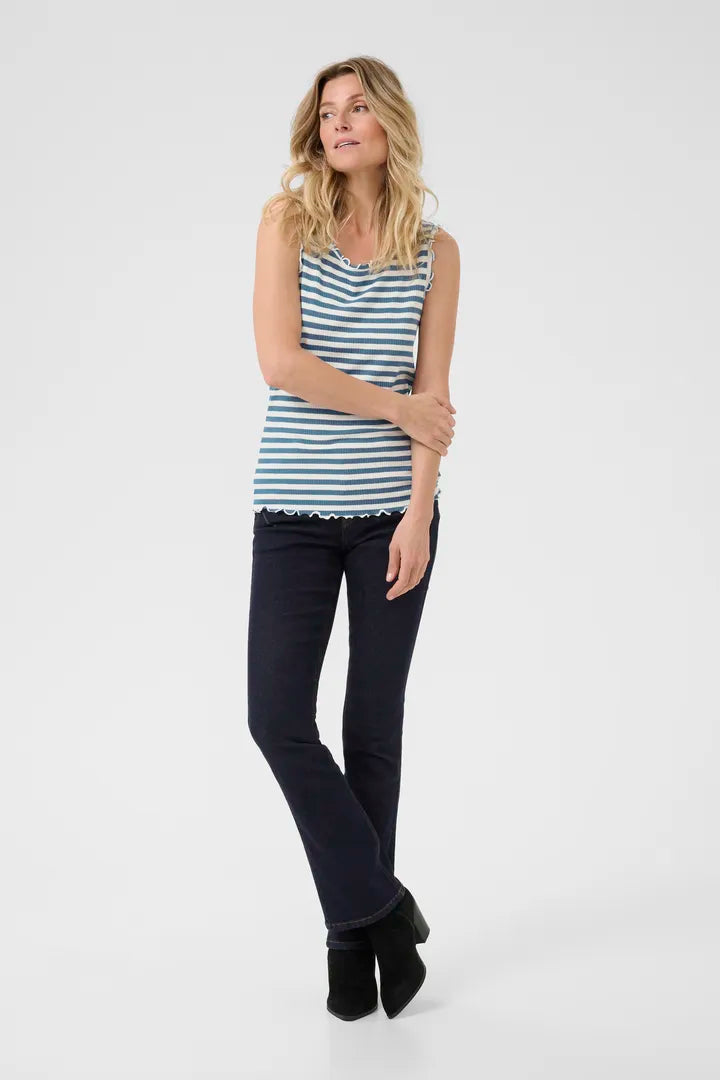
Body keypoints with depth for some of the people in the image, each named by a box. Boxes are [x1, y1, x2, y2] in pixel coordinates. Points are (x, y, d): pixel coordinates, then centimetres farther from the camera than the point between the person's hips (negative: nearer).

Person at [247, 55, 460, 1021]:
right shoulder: (288, 223, 1)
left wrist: (420, 513, -10)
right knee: (277, 716, -6)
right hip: (296, 508, 0)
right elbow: (280, 362, -11)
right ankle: (382, 908, 10)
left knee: (373, 724, 5)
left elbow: (434, 395, 0)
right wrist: (396, 407, -7)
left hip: (392, 510, 1)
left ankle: (356, 936, 20)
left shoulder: (434, 251, 5)